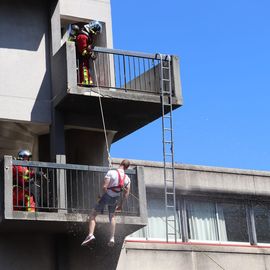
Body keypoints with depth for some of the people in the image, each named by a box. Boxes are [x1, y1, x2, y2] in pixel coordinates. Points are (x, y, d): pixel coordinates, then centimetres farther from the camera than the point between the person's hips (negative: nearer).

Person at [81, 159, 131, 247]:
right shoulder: (127, 178, -3)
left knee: (93, 214, 6)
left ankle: (91, 234, -10)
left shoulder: (111, 172, -18)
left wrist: (105, 195, -4)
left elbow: (104, 186, -22)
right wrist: (121, 204, 13)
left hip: (106, 196, -4)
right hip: (115, 199, 4)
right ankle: (112, 238, 16)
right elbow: (126, 193, 1)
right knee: (112, 217, 22)